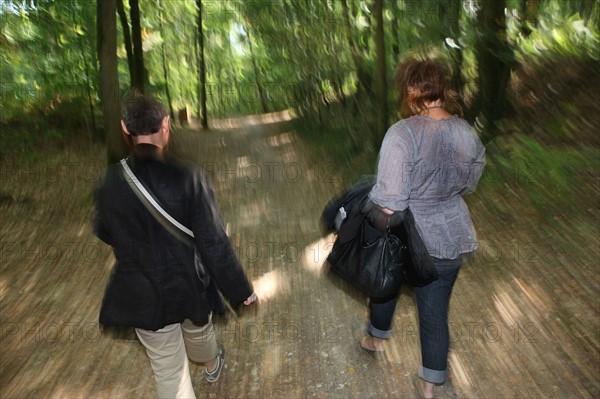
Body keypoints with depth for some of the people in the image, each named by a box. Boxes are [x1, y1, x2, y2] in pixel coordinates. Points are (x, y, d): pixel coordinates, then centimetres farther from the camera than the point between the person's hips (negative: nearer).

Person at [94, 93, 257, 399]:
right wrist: (240, 289, -8)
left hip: (142, 293, 0)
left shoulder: (109, 182, -16)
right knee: (198, 331, 33)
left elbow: (105, 234, 3)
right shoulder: (186, 177, -24)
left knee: (168, 370, 15)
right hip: (189, 285, 1)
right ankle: (211, 364, 65)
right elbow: (213, 242, -20)